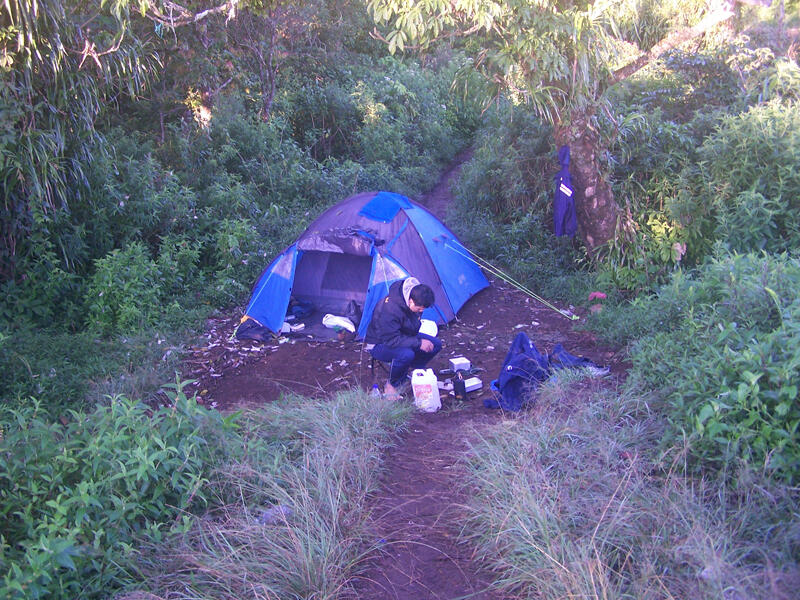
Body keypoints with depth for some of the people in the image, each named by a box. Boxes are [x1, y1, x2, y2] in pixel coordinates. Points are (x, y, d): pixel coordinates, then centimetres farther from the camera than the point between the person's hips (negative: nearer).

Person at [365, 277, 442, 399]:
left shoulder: (416, 303, -9)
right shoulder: (390, 309, -36)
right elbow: (391, 340, -35)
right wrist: (418, 343, -34)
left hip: (403, 337, 9)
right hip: (379, 344, -9)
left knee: (436, 344, -3)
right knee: (406, 354, -38)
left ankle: (405, 375, 6)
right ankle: (392, 385, -11)